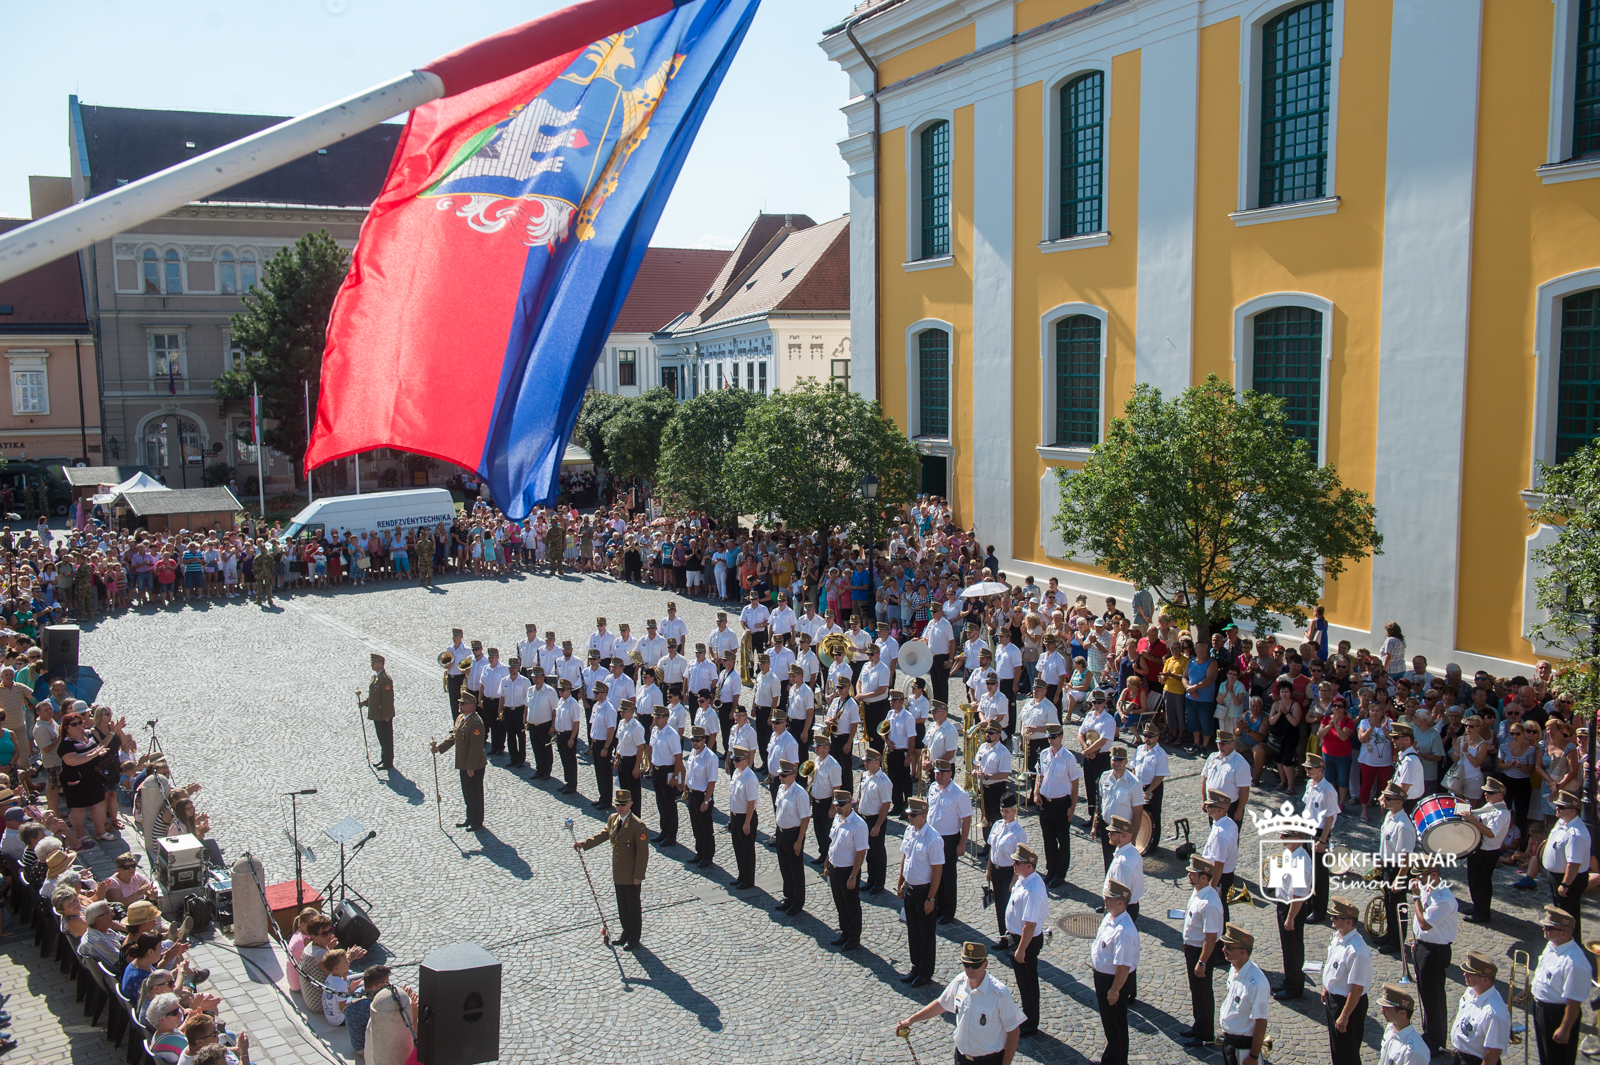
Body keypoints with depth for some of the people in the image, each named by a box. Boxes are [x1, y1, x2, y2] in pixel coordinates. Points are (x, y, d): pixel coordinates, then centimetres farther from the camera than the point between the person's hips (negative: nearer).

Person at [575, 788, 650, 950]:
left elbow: (643, 852, -19)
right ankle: (626, 933, 37)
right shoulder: (612, 819, 1)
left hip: (631, 875, -7)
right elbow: (603, 834, 9)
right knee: (622, 905, 19)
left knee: (633, 906, 8)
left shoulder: (638, 825, -22)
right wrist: (583, 844, -5)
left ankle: (634, 939, 23)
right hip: (618, 873, 7)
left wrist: (638, 875, -17)